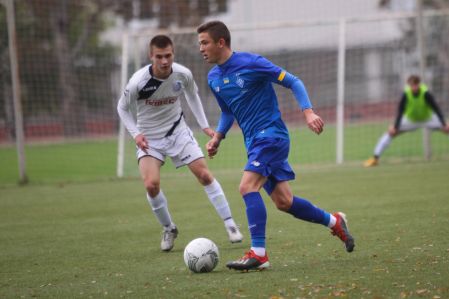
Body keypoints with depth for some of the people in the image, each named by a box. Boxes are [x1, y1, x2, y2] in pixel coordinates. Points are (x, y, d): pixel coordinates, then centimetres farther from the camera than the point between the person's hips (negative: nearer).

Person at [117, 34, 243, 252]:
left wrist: (204, 126, 6)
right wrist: (135, 134, -18)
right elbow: (123, 108, -6)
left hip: (177, 131, 2)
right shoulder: (139, 82, -24)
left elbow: (192, 95, 9)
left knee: (205, 175, -5)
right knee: (151, 184, -19)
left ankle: (229, 224, 5)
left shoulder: (183, 74, -15)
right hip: (149, 138, -2)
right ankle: (168, 229, 5)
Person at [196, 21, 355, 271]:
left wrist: (309, 112, -21)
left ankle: (258, 254, -21)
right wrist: (218, 136, 9)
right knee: (283, 202, 8)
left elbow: (293, 82, -9)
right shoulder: (214, 78, 8)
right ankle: (334, 222, 28)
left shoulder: (251, 62, -13)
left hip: (271, 135, -8)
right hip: (254, 141, 8)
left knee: (247, 186, -23)